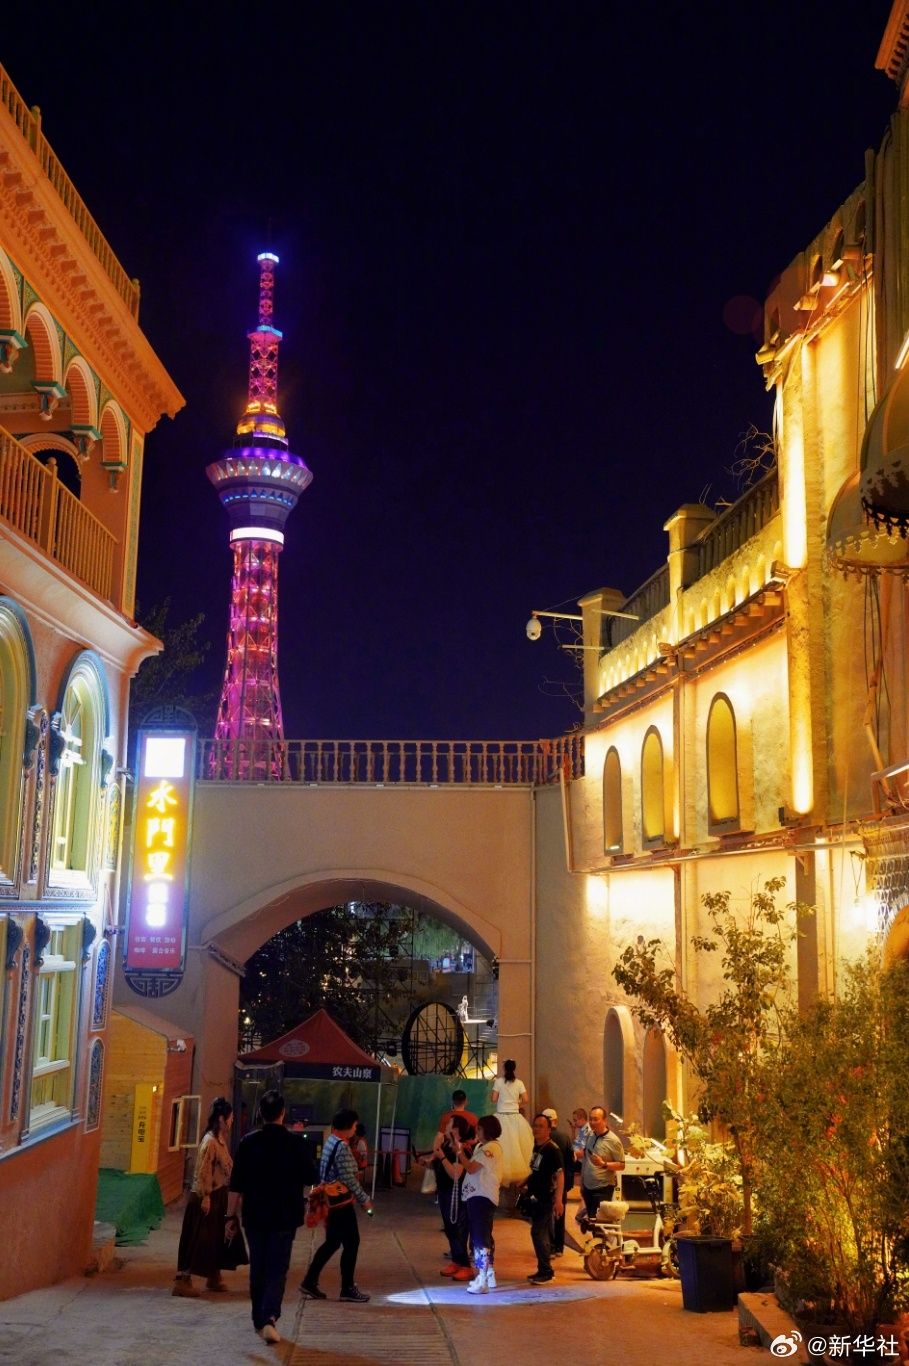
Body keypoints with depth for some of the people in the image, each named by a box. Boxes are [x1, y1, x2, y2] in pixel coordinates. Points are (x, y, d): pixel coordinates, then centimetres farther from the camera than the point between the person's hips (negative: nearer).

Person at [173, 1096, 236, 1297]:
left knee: (215, 1237, 17)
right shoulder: (210, 1141, -18)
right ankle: (182, 1280, 0)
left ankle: (214, 1277, 28)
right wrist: (205, 1197, -20)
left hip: (218, 1195, 9)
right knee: (197, 1238, -5)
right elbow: (203, 1171, -20)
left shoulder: (221, 1139, 9)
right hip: (205, 1196, -9)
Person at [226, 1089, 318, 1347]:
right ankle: (270, 1318, -16)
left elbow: (236, 1184, -3)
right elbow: (312, 1179, -2)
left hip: (254, 1216, 2)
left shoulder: (249, 1142, -5)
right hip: (285, 1217, -2)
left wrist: (231, 1215, 5)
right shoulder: (296, 1142, -9)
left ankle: (259, 1320, 25)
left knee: (257, 1269, 16)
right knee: (277, 1269, 2)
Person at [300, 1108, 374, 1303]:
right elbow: (348, 1179, -22)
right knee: (351, 1242, 0)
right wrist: (364, 1199, -13)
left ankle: (310, 1282, 18)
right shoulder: (342, 1147, -20)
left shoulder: (331, 1141, 10)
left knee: (332, 1242, 16)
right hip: (340, 1202, -10)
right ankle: (347, 1289, 7)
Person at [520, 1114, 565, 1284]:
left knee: (538, 1233, -11)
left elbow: (560, 1174, -21)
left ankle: (545, 1271, -4)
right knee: (543, 1234, 13)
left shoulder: (553, 1150, -15)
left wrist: (559, 1200, -27)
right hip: (536, 1197, 9)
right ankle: (543, 1270, 20)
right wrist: (525, 1184, 15)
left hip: (546, 1198, -9)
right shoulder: (536, 1148, 11)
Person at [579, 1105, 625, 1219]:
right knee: (590, 1219, 13)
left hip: (603, 1188, -6)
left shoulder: (613, 1140, -14)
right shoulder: (589, 1135, 5)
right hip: (588, 1187, 6)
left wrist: (603, 1164, -27)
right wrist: (582, 1183, 15)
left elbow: (621, 1165, -13)